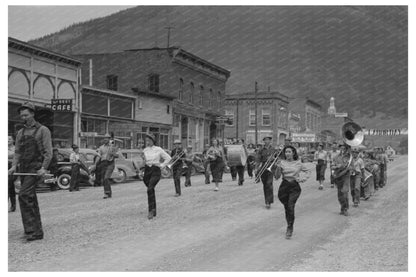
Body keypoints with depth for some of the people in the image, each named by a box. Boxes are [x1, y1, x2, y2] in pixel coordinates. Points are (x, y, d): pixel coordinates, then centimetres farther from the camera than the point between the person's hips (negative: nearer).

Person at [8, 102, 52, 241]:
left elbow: (48, 152, -7)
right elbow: (17, 151, 15)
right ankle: (37, 231, 17)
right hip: (23, 168, 7)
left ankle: (31, 229, -17)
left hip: (36, 168, -6)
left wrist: (44, 168, -18)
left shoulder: (43, 130, -2)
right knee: (30, 199, 9)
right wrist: (14, 166, -1)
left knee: (24, 195, -20)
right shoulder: (21, 132, 16)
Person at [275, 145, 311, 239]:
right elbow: (277, 176, -3)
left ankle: (290, 228, -13)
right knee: (286, 207, 9)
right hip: (284, 186, 2)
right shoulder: (282, 162, 2)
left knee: (291, 206, -18)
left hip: (294, 186, -2)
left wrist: (302, 178, 0)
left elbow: (308, 171, 16)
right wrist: (278, 167, -18)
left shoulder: (298, 163, 2)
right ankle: (289, 226, 29)